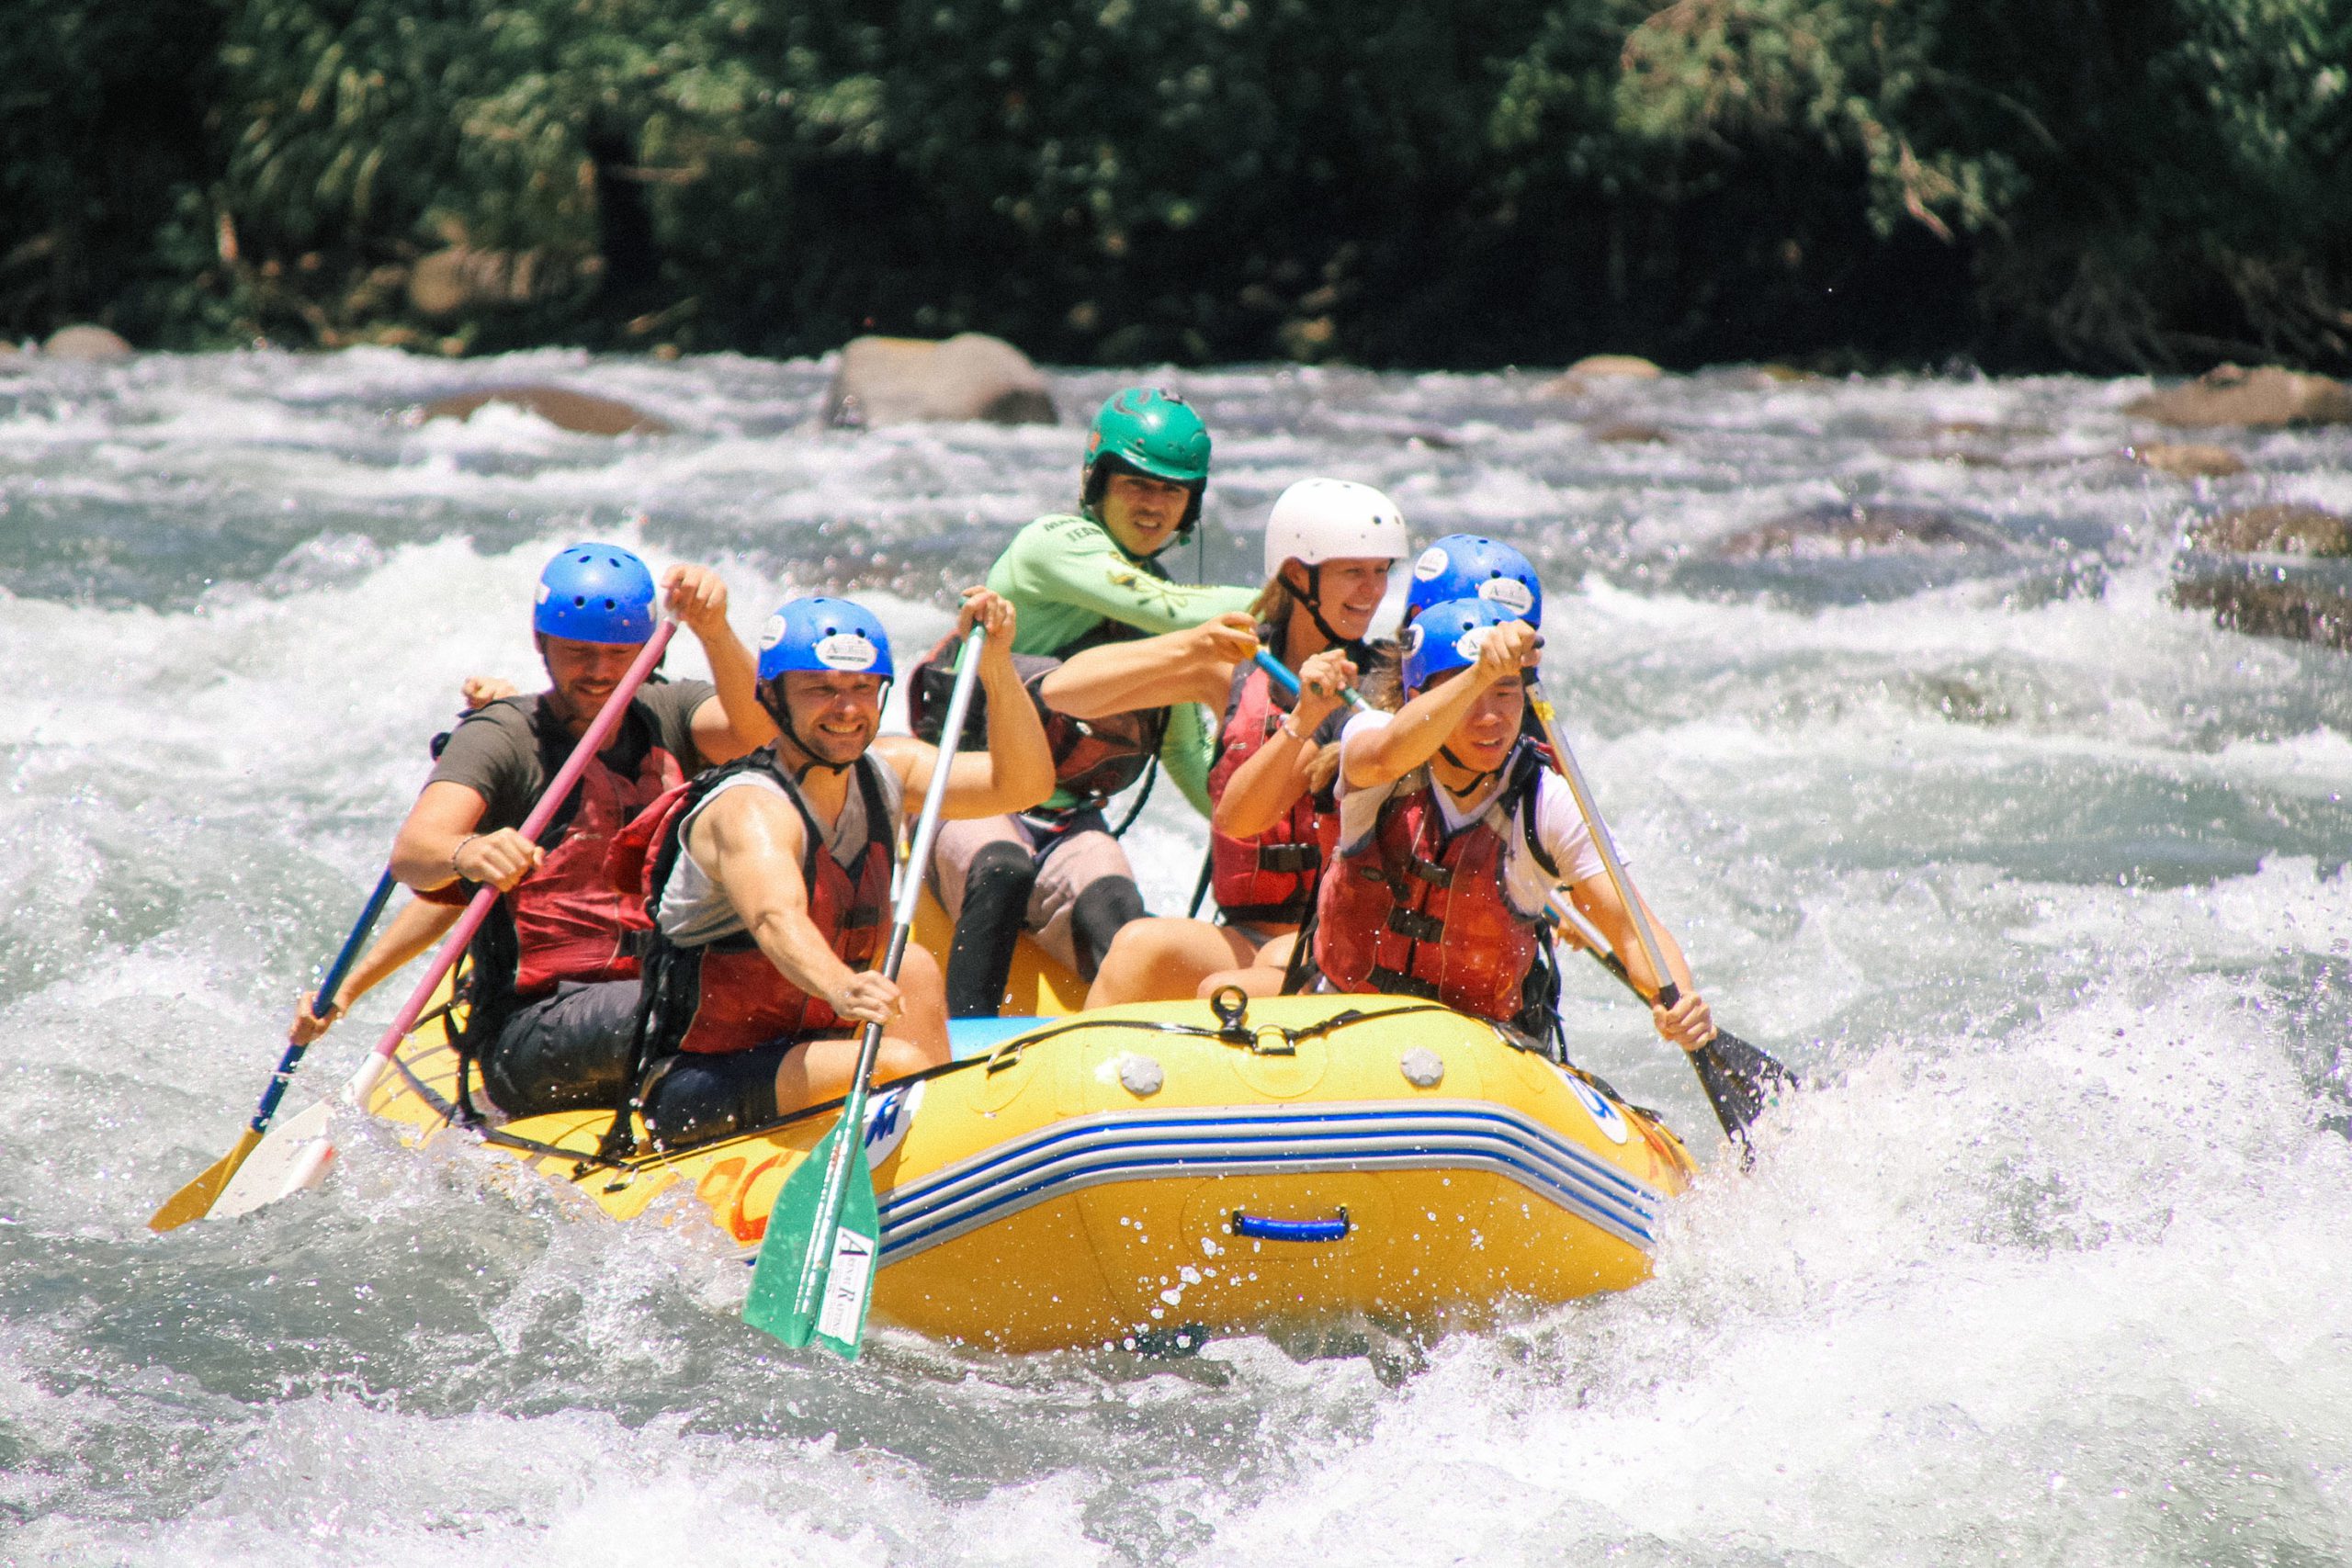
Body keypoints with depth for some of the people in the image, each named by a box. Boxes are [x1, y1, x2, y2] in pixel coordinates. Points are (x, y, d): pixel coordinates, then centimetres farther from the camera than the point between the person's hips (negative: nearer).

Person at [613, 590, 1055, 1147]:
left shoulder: (885, 772, 5)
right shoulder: (749, 808, -20)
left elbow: (1023, 785, -6)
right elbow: (776, 917, -41)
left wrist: (995, 666, -21)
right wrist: (840, 988, -61)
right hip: (695, 1094, -9)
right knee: (899, 1064, -26)